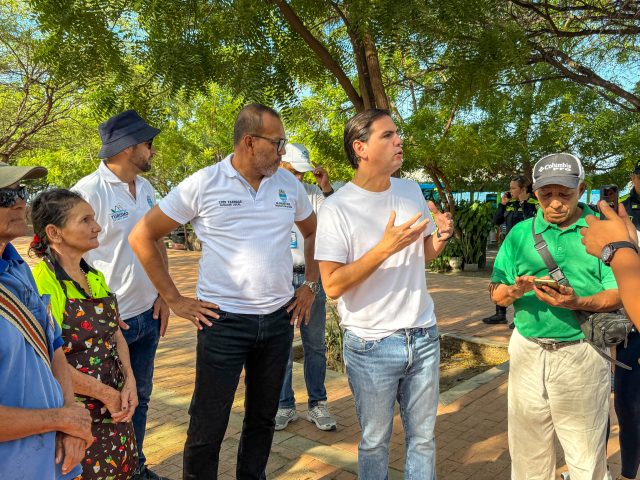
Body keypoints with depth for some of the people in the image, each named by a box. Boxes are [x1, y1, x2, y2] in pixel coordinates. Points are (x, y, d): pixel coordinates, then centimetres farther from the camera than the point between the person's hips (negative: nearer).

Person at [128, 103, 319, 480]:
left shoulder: (289, 185, 4)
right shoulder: (204, 184, -9)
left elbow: (314, 232, 20)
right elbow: (143, 236, -4)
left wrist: (311, 285, 11)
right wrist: (175, 299, -6)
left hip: (280, 319, 5)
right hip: (223, 321, -4)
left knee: (263, 417, 18)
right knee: (208, 426, 4)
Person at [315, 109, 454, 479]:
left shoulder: (412, 191, 5)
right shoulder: (337, 208, -14)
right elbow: (333, 285, -19)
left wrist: (440, 238, -6)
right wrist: (385, 247, -28)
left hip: (424, 337, 5)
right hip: (371, 345, -5)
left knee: (423, 437, 18)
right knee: (375, 441, 13)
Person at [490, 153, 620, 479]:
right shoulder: (520, 233, 5)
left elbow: (617, 294, -5)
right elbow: (496, 294, 6)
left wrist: (578, 303, -23)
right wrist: (516, 290, -16)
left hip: (581, 352, -2)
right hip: (527, 350, 3)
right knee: (527, 451, 13)